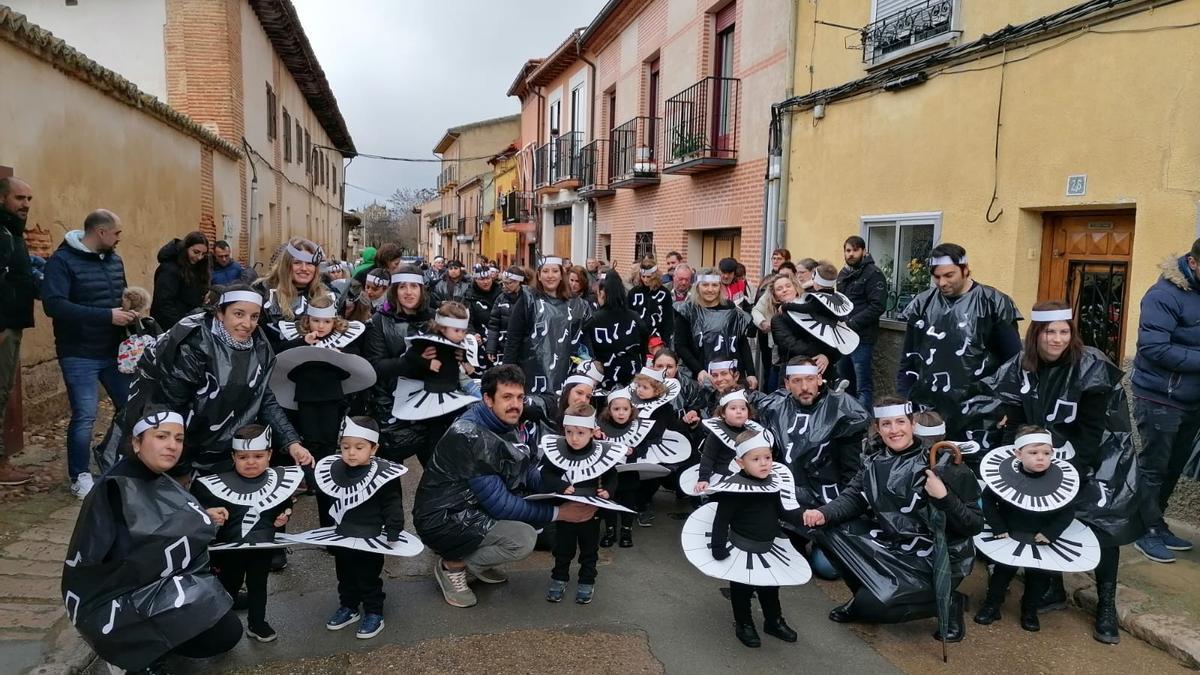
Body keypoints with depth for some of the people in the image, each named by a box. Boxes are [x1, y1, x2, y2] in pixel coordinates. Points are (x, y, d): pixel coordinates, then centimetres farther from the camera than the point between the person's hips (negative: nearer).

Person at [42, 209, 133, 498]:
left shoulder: (114, 259, 9)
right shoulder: (62, 260, -12)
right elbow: (53, 304, -24)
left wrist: (128, 312, 0)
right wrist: (107, 315, -27)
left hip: (113, 351, 7)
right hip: (80, 355, -7)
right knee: (85, 416, -6)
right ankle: (80, 477, 11)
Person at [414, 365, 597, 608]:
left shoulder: (504, 426, 2)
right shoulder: (470, 436, -25)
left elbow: (529, 475, 2)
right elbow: (498, 503, -24)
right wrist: (559, 513, -21)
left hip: (471, 507, 9)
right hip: (441, 521, -9)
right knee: (523, 539, -24)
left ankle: (475, 559, 12)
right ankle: (452, 565, -2)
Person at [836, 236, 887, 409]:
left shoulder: (873, 274, -9)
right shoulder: (843, 274, 16)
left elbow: (877, 306, -17)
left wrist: (852, 324, -19)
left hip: (862, 338, -8)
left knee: (863, 387, -5)